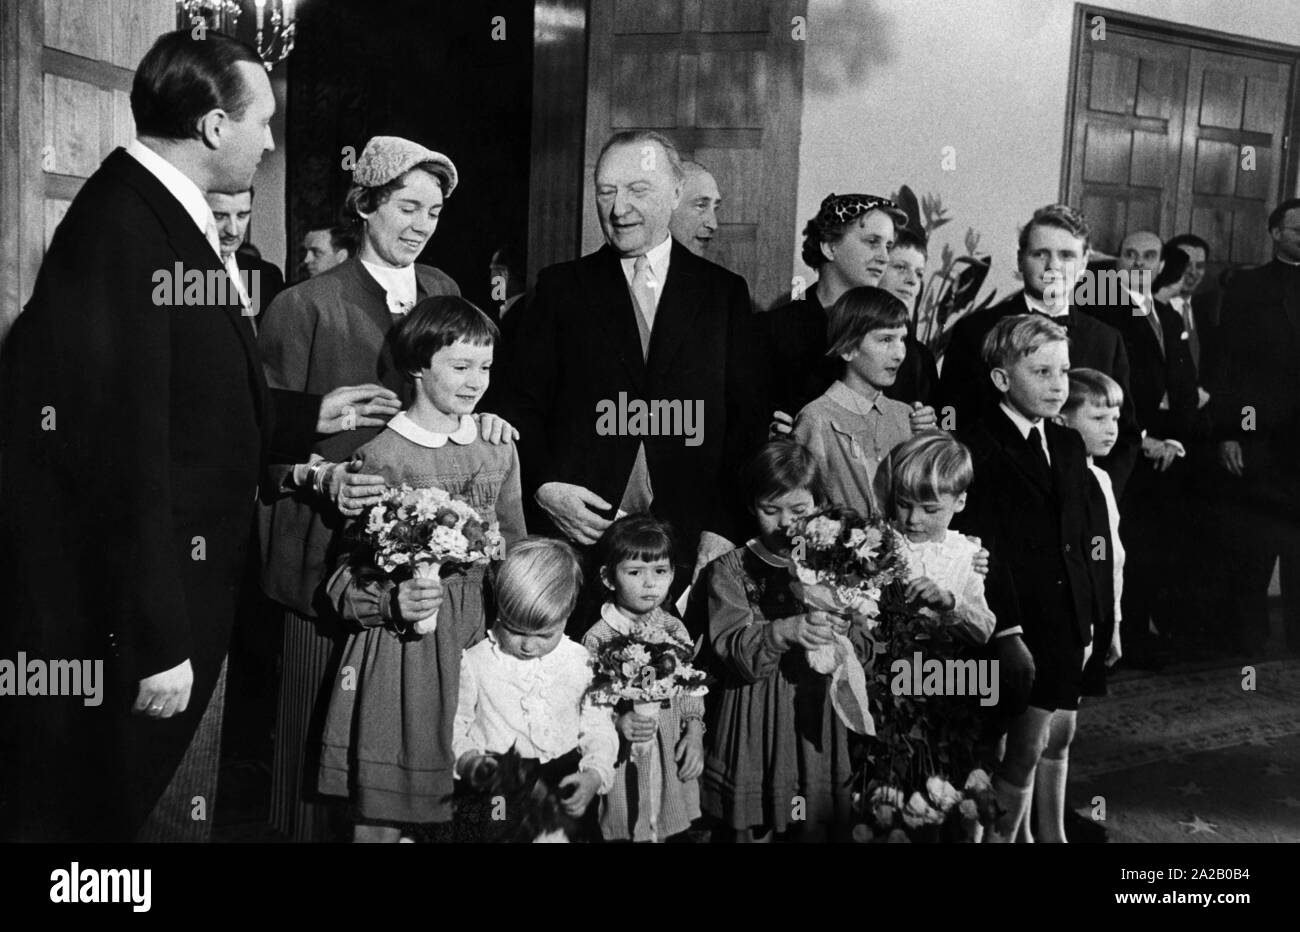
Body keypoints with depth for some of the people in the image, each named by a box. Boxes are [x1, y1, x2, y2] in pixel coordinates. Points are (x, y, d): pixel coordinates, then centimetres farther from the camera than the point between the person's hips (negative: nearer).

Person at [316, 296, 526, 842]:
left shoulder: (499, 452, 8)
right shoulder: (381, 457, -8)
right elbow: (347, 578, -5)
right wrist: (393, 602, -23)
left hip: (481, 642, 4)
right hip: (402, 651, -4)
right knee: (380, 815, 5)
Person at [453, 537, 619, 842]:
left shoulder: (580, 662, 5)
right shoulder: (474, 663, 1)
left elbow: (598, 728, 10)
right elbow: (453, 727, 6)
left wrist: (594, 775, -7)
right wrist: (468, 761, -13)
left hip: (565, 790, 2)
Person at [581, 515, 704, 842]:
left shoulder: (675, 630, 2)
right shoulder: (598, 639, -13)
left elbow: (691, 688, 10)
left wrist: (694, 731, -2)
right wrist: (618, 722, -28)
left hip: (671, 757, 4)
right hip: (623, 764, -4)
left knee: (666, 830, 15)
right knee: (624, 831, 6)